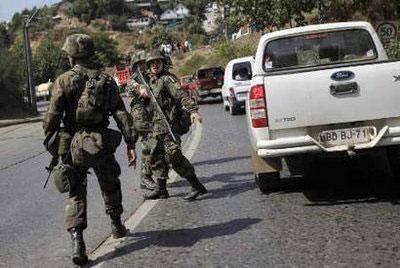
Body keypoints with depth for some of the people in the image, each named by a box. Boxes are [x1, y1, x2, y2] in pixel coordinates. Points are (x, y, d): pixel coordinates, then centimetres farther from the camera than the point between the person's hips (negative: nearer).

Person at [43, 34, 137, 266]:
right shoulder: (107, 80, 4)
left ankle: (77, 242, -9)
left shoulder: (65, 81, -6)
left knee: (76, 194, 4)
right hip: (102, 145, 2)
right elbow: (122, 115, 0)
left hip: (73, 146, -2)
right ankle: (117, 226, 39)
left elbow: (53, 117, -10)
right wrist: (131, 144, 0)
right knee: (110, 186, 24)